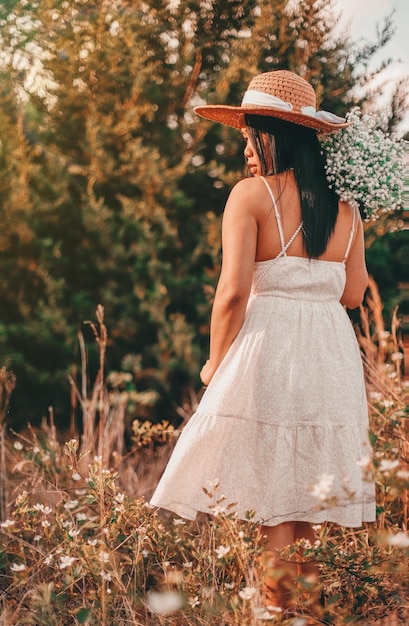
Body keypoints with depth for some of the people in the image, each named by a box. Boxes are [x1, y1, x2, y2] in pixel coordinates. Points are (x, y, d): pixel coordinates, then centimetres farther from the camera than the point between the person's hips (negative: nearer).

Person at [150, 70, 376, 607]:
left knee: (274, 513, 2)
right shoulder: (344, 205, 7)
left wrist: (214, 364, -1)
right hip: (332, 358, 5)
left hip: (267, 354, -5)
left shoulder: (251, 194, -9)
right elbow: (352, 294, 11)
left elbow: (233, 292, -14)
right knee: (305, 511, 15)